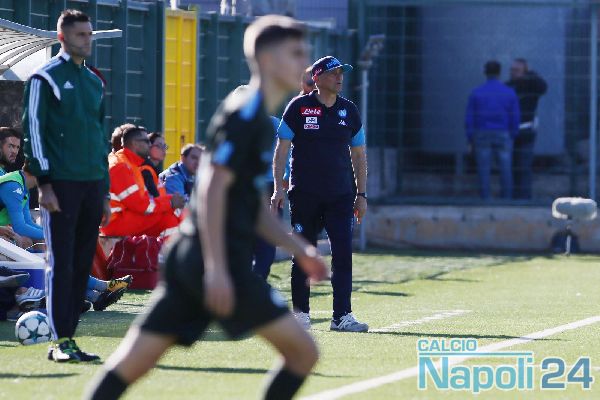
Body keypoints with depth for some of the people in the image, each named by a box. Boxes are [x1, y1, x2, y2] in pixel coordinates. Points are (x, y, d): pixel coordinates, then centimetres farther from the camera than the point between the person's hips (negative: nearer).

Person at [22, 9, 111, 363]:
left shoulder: (95, 82, 18)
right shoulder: (45, 79, -2)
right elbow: (34, 131, -6)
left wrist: (105, 191, 19)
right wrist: (44, 183, -12)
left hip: (92, 186, 7)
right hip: (61, 185, -6)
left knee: (82, 264, 5)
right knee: (61, 263, -7)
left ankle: (68, 337, 9)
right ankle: (61, 341, -7)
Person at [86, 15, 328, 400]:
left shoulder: (262, 121, 20)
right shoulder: (244, 114, -10)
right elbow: (213, 190, -19)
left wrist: (299, 249, 20)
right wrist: (216, 267, -24)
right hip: (218, 258, -10)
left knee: (130, 364, 4)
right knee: (303, 351, -4)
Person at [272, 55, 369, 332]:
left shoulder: (349, 111, 9)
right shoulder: (298, 107, -1)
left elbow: (359, 155, 15)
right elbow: (281, 148, -1)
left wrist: (361, 194, 10)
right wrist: (278, 188, -10)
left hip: (340, 195, 2)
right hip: (304, 195, -2)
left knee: (343, 253, -9)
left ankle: (342, 316, -11)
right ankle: (300, 312, 16)